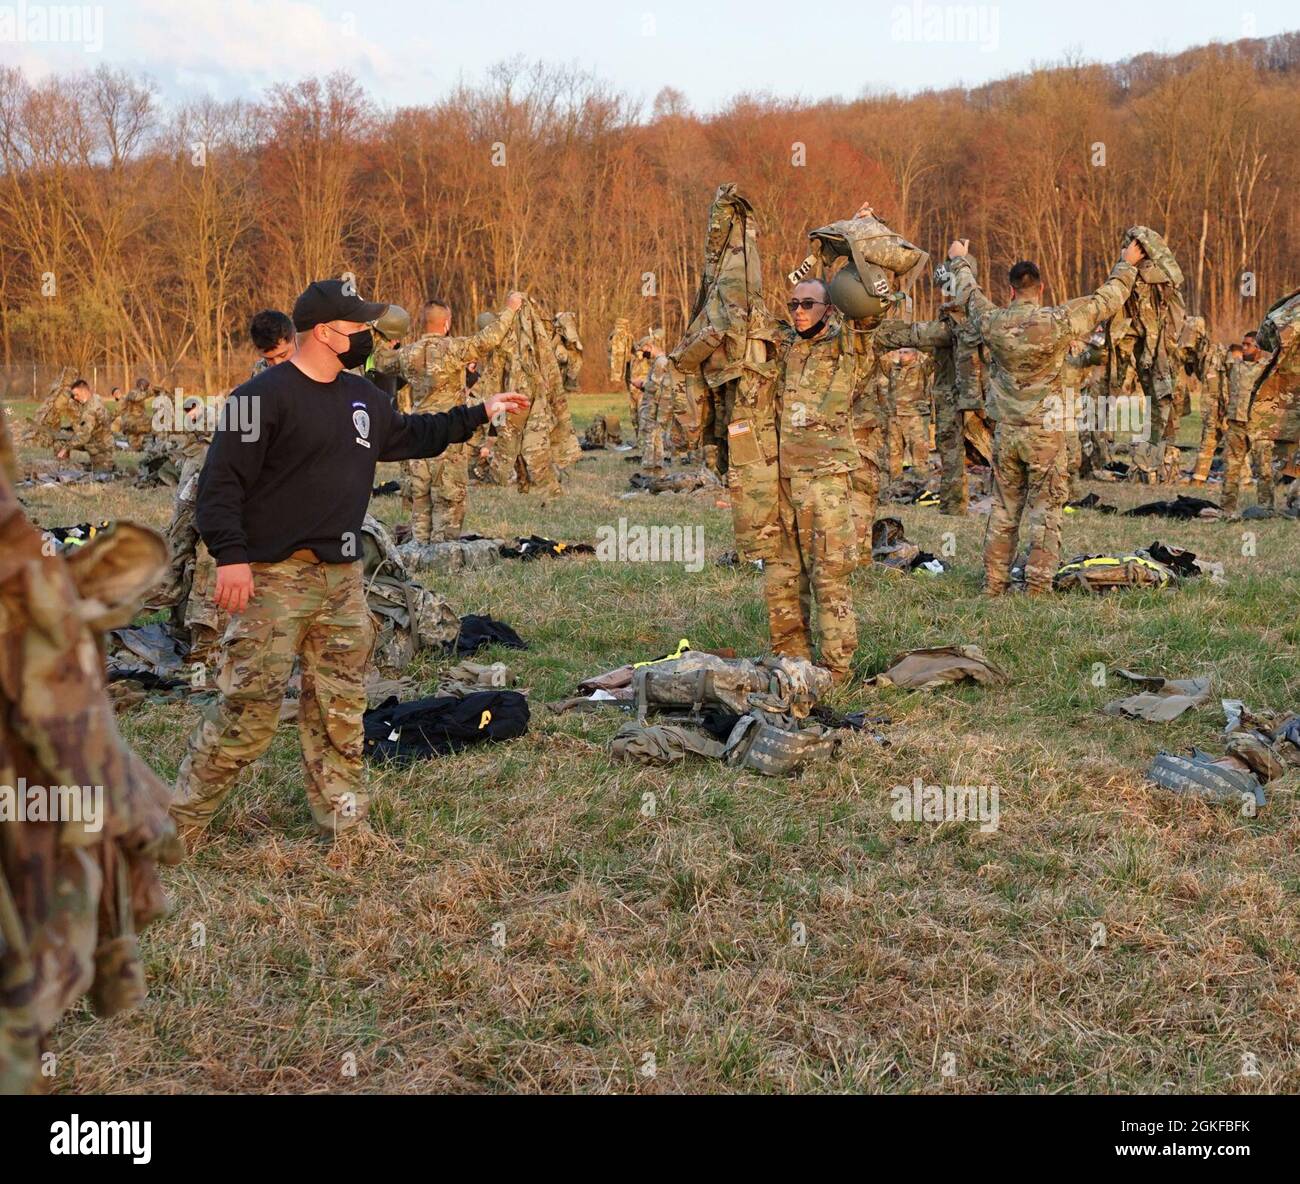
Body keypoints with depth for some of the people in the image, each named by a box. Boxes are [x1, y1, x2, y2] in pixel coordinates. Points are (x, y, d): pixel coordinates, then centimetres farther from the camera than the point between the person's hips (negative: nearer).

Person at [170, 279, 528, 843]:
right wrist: (230, 556, -22)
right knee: (250, 703, -10)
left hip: (343, 575, 8)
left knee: (341, 705, 11)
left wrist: (478, 414, 31)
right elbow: (221, 480, -15)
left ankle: (344, 821, 22)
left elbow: (410, 435, 33)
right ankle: (181, 820, 2)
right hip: (274, 576, -8)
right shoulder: (264, 395, -12)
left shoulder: (363, 396, 15)